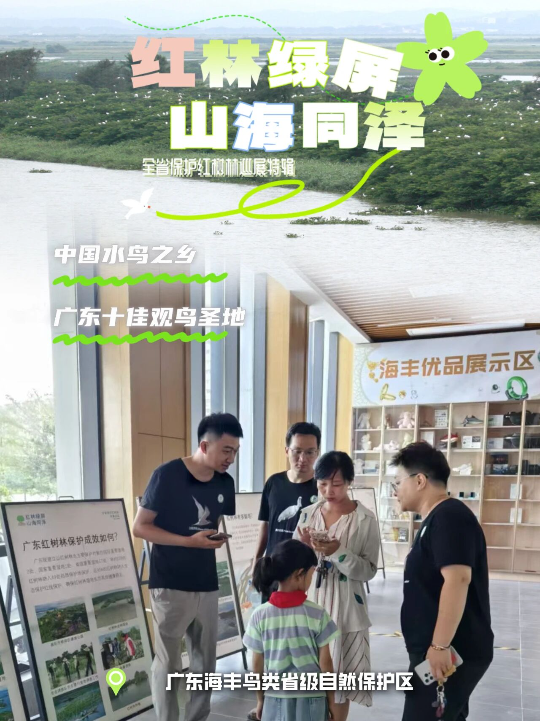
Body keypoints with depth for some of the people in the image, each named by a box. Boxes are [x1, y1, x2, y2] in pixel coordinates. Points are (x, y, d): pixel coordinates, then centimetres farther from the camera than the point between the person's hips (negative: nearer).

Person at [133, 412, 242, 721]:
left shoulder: (226, 483, 4)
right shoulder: (167, 475, -13)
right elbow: (140, 527, -11)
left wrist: (220, 537, -5)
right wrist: (188, 541, -21)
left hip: (207, 585, 6)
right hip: (170, 585, -5)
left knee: (206, 661, 11)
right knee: (169, 662, 3)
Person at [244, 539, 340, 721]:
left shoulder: (260, 615, -7)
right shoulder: (317, 614, -11)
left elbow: (258, 664, 0)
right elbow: (325, 663, -5)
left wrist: (260, 699, 13)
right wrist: (331, 699, 7)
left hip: (276, 699, 1)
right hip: (311, 699, -1)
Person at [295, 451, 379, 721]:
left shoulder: (365, 519, -8)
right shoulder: (308, 513, 4)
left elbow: (368, 571, -10)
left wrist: (338, 552, -23)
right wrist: (304, 547, -12)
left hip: (343, 607, -3)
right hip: (309, 602, 3)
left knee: (337, 673, 3)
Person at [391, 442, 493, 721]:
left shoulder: (449, 517, -15)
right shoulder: (437, 519, 17)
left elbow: (457, 579, -26)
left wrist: (439, 646, -27)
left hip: (453, 652, -10)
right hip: (450, 650, 10)